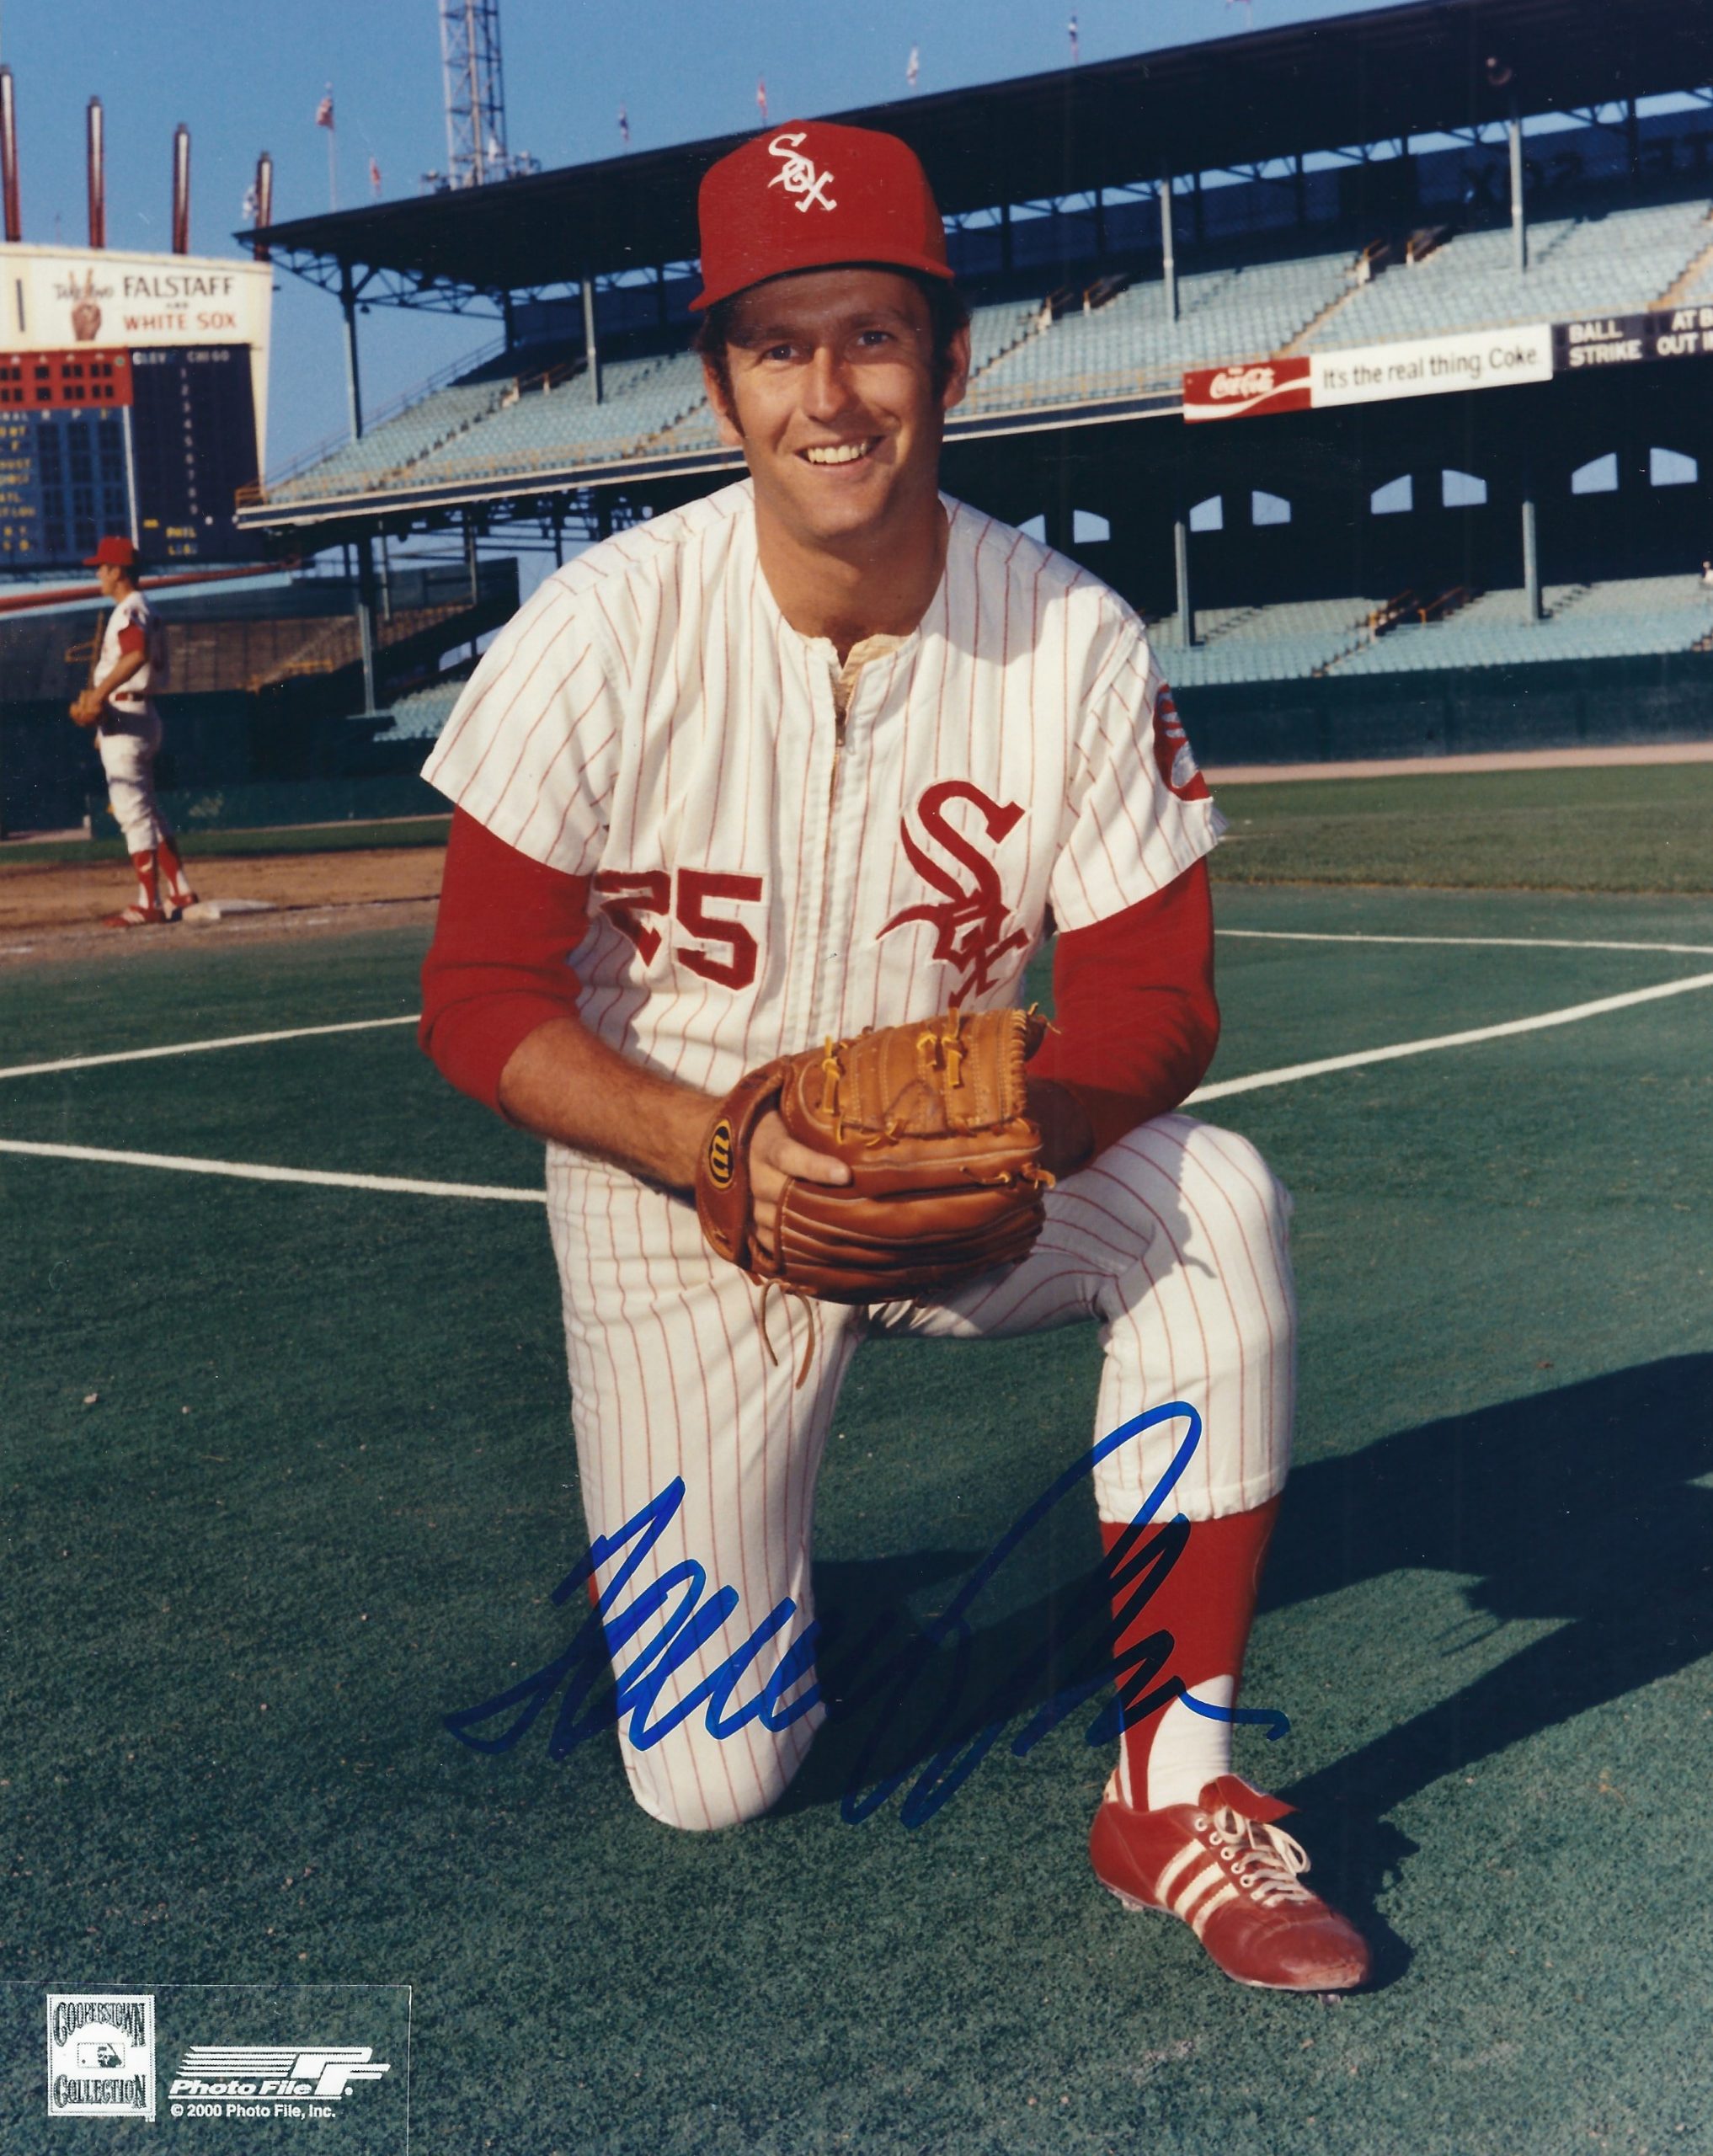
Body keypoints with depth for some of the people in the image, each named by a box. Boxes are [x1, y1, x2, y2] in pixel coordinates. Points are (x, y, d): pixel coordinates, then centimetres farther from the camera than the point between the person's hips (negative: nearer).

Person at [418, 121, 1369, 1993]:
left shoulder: (1076, 642, -13)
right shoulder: (602, 636, -17)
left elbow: (1152, 1002, -10)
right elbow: (480, 1004, -14)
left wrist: (1007, 1118, -33)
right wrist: (722, 1143, -31)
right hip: (676, 1196, -1)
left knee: (1216, 1199, -31)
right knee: (707, 1776, -3)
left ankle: (1175, 1784, -18)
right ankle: (730, 1552, 34)